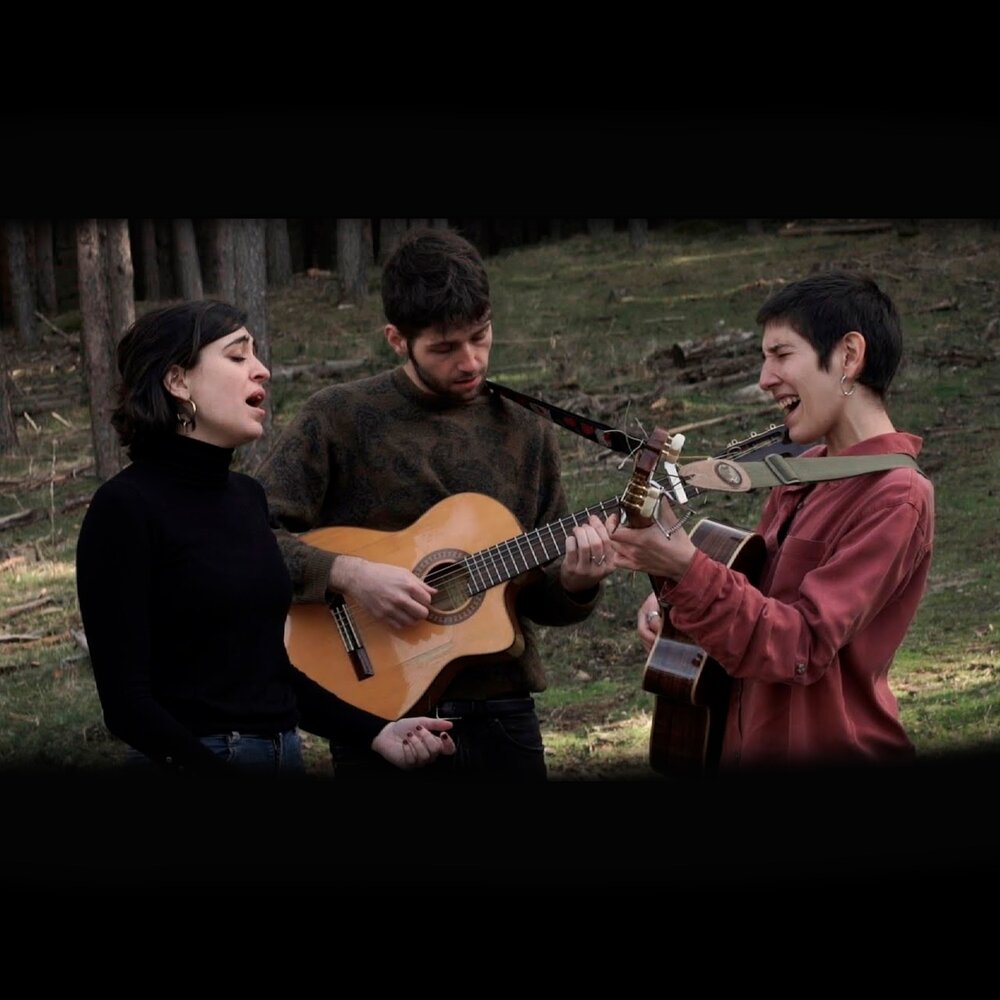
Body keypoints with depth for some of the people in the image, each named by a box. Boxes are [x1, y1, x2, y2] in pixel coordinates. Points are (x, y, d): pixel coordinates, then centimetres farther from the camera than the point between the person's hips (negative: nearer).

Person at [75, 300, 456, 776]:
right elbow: (126, 699, -17)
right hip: (191, 761, -7)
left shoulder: (247, 496, 11)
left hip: (284, 753, 7)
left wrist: (378, 732, 6)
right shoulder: (125, 507, -12)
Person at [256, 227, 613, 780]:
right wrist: (348, 574, -23)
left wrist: (572, 583, -11)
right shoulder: (338, 418, -5)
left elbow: (538, 596, 10)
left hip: (500, 718, 3)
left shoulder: (527, 435, 6)